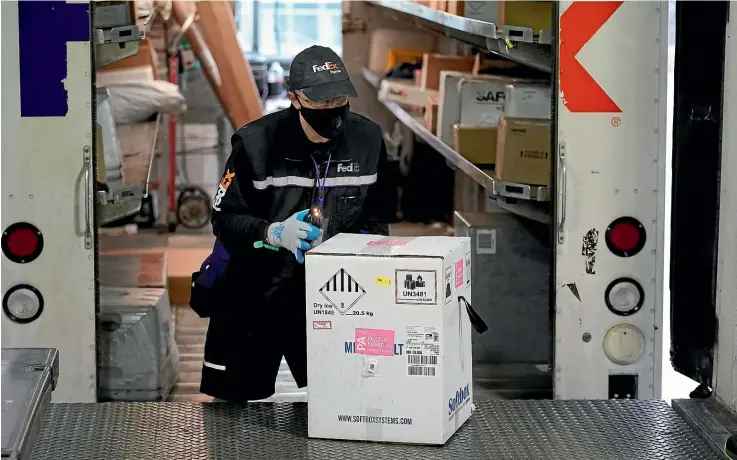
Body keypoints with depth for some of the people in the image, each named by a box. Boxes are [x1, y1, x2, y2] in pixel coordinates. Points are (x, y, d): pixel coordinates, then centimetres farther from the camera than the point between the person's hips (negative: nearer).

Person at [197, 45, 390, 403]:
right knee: (229, 397, 7)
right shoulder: (255, 142, -15)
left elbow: (374, 218, 8)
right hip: (252, 291, -2)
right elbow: (225, 219, -11)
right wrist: (274, 233, -27)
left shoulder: (368, 139, -4)